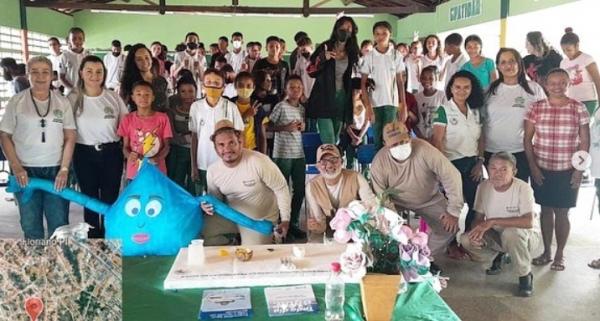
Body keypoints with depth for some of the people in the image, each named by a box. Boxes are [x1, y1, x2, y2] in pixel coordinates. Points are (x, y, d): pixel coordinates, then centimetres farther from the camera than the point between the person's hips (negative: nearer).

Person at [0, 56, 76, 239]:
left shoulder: (62, 102, 3)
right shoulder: (16, 102, 0)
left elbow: (70, 137, 1)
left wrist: (64, 169, -7)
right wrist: (16, 167, -8)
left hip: (55, 170, 0)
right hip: (26, 171, 0)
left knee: (59, 224, 5)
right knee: (30, 225, 10)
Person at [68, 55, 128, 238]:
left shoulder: (113, 97, 0)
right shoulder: (73, 98, -1)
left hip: (111, 153, 0)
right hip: (85, 154, 0)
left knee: (110, 200, 7)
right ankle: (93, 240, 25)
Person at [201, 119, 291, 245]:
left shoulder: (259, 162, -26)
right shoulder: (212, 170, -9)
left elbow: (281, 189, -16)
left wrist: (285, 220, -12)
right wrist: (208, 205, -18)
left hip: (260, 220, -4)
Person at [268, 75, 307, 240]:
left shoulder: (302, 108, 11)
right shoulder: (281, 106, -7)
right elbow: (268, 127, -6)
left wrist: (303, 127, 1)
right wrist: (285, 128, -18)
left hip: (299, 154, 6)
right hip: (282, 154, -6)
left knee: (300, 190, 8)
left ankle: (293, 223, 22)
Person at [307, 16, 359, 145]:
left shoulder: (352, 52, 9)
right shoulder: (325, 47, -1)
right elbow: (311, 72, -4)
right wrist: (323, 58, -19)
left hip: (342, 97, 4)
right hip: (324, 97, -4)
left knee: (336, 138, 10)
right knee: (328, 141, -13)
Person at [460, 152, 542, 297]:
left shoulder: (523, 188, -24)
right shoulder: (483, 187, -10)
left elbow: (528, 222, -36)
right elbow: (479, 217, -1)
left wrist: (493, 221, -37)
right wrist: (478, 230, -25)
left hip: (527, 236, -4)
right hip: (497, 236, 4)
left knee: (511, 232, -38)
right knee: (466, 240, -21)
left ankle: (525, 275, -11)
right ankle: (498, 254, 13)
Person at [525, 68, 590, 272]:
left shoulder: (579, 109, -3)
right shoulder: (536, 108, -2)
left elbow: (584, 142, 0)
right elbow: (527, 139, 1)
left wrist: (579, 169, -5)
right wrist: (533, 166, -5)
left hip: (568, 171, -1)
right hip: (542, 169, 1)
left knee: (562, 212, 6)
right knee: (546, 210, 10)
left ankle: (560, 254, 21)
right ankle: (547, 251, 24)